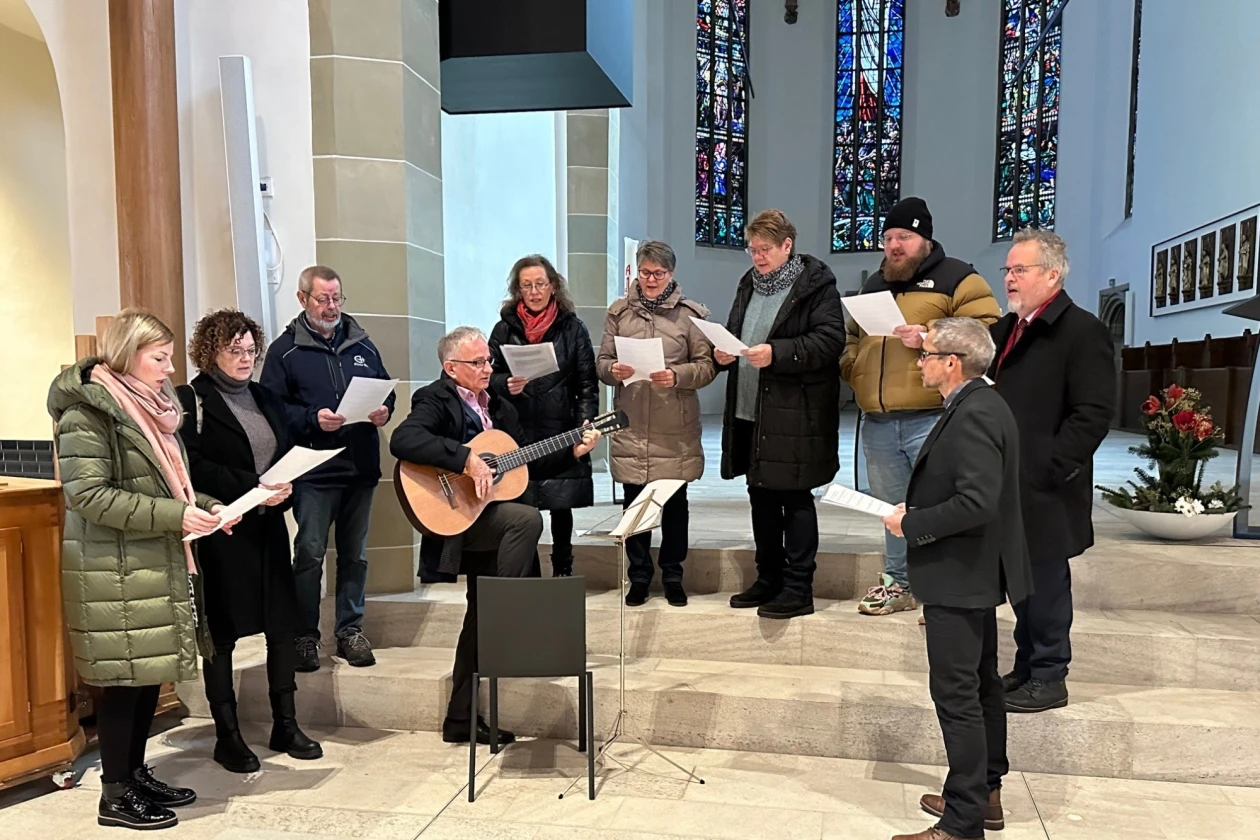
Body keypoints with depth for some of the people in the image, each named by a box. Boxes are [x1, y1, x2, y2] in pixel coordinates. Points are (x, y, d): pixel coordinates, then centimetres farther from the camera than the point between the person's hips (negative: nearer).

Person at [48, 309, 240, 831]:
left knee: (151, 673, 14)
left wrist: (204, 507, 3)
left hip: (158, 564, 8)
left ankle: (137, 774, 28)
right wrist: (175, 516, -24)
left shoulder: (150, 404, 12)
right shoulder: (88, 410, -14)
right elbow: (89, 495, -21)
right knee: (125, 679, 1)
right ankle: (115, 796, 15)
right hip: (117, 571, -8)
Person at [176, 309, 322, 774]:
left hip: (268, 527, 6)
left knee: (283, 624, 7)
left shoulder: (266, 398, 15)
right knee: (222, 634, 3)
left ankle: (285, 725, 20)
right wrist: (251, 487, -21)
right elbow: (194, 467, -15)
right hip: (220, 532, -6)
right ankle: (227, 736, 16)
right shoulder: (192, 400, -4)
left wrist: (284, 488, -6)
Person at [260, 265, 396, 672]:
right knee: (310, 554, -1)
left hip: (361, 468, 4)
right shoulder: (285, 350, 0)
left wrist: (384, 410, -4)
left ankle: (350, 630, 22)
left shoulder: (362, 344, 13)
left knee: (354, 554, 11)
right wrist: (312, 419, -20)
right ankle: (305, 635, 12)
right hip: (314, 471, -4)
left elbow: (386, 389, 17)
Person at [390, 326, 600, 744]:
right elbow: (402, 441, -28)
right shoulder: (435, 400, -9)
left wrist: (572, 449, 8)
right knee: (528, 519, -30)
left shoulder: (497, 405, 15)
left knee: (480, 616, 9)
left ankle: (461, 718, 21)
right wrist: (466, 459, -33)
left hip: (488, 518, 8)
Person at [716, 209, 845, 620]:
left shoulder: (815, 284, -7)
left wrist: (776, 353, -24)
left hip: (794, 415, -8)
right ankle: (768, 580, 27)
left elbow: (830, 340, -16)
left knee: (795, 498, -1)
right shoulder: (749, 283, 16)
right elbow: (733, 335, 24)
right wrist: (725, 352, 2)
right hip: (749, 410, 8)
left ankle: (798, 589, 9)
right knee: (761, 496, 14)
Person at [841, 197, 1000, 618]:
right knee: (893, 508, 15)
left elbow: (987, 332, -11)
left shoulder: (956, 278, 0)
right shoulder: (873, 285, 20)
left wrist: (930, 338, -21)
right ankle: (898, 583, 27)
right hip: (878, 422, 6)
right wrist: (852, 367, 9)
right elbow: (853, 337, 29)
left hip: (931, 419, -6)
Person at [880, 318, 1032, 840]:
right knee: (980, 685, 19)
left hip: (960, 578, -11)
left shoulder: (973, 415, -22)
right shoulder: (977, 406, 10)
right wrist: (916, 512, 8)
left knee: (956, 694, -3)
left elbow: (977, 502, -30)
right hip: (972, 575, 11)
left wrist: (912, 525, -19)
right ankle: (985, 794, 34)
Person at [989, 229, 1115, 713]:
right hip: (1009, 486, 8)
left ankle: (1049, 679, 16)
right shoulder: (1006, 329, 16)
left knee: (1045, 583, 3)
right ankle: (1026, 668, 28)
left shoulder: (1082, 331, -9)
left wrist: (1049, 468, -18)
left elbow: (1094, 413, -15)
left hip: (1045, 491, -7)